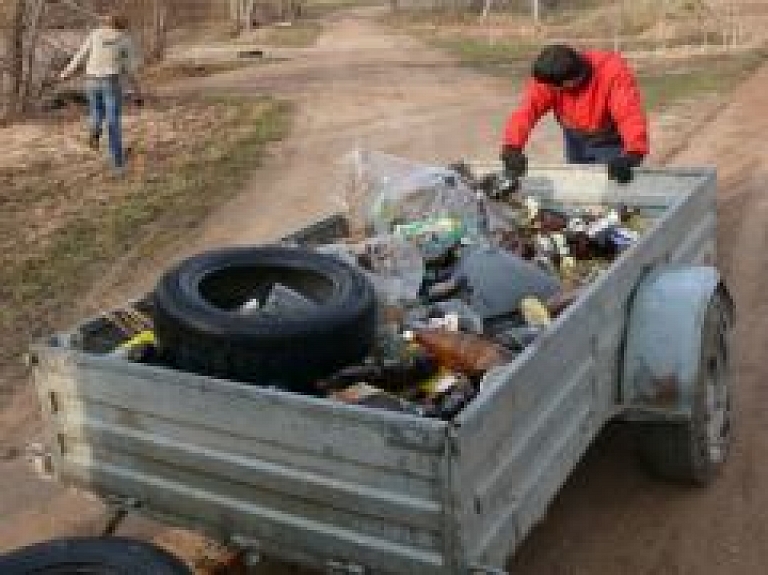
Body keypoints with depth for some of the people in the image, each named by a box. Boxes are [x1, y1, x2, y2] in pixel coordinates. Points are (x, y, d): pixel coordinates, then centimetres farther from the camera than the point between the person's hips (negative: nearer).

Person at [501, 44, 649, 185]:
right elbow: (528, 109, -33)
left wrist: (632, 155, -58)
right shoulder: (548, 78, -23)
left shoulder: (613, 72, -32)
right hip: (576, 140, 4)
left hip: (610, 142, -4)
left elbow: (629, 113, -41)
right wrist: (512, 148, -49)